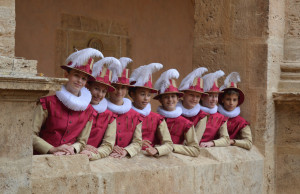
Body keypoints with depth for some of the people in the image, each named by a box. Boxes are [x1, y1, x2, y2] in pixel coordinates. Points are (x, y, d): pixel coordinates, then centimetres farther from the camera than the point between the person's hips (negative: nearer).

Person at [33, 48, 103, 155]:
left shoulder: (88, 110, 12)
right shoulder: (48, 102, 0)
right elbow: (32, 134, -1)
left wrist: (72, 148, -5)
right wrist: (52, 149, -12)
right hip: (42, 157, -3)